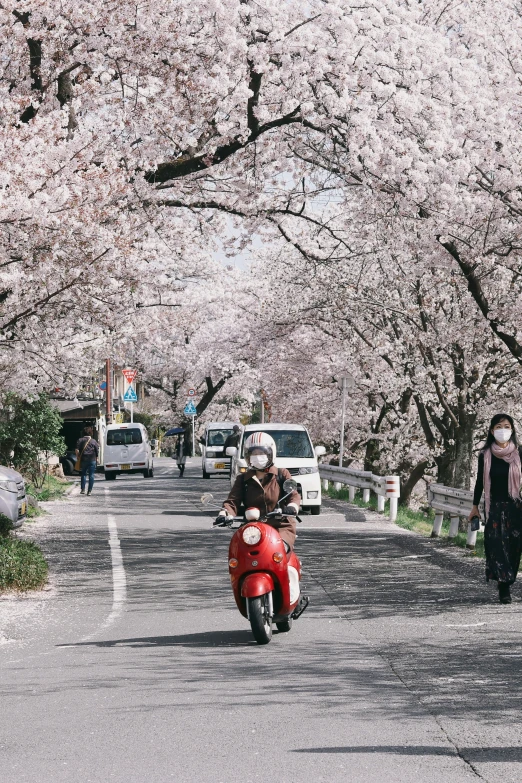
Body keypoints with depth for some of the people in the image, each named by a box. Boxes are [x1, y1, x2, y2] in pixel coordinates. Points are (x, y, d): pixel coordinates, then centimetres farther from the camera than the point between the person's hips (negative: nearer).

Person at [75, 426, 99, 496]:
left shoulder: (80, 440, 1)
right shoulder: (94, 441, 2)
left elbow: (77, 450, -7)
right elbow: (97, 451, 0)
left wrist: (78, 456, 7)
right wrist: (97, 458, 13)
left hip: (83, 459, 1)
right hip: (92, 460, -1)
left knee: (83, 474, 12)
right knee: (91, 475, 3)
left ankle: (82, 489, 3)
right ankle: (89, 490, 0)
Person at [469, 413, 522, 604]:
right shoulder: (485, 456, 1)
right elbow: (480, 481, 9)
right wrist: (475, 506, 9)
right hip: (494, 508, 0)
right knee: (497, 545, -9)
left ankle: (505, 585, 10)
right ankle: (504, 588, -10)